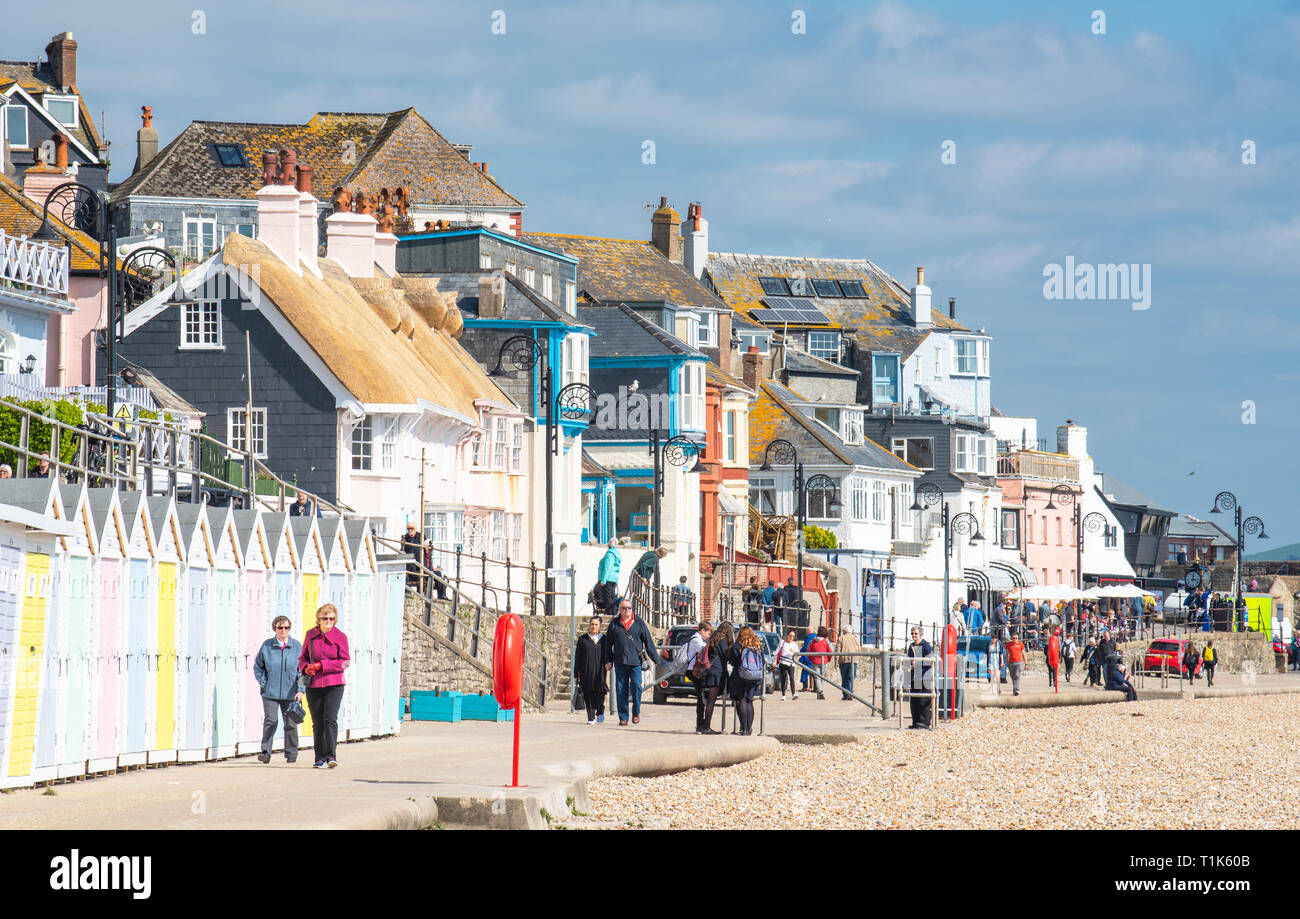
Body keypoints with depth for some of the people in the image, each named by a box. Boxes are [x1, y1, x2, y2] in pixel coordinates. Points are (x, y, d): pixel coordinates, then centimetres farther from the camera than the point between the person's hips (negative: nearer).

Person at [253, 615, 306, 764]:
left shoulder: (297, 646, 2)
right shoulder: (267, 646, 3)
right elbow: (258, 666, 11)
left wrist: (300, 690, -7)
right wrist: (263, 683, -1)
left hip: (290, 693, 0)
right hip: (270, 692, 0)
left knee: (290, 723, 6)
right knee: (270, 720, -11)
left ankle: (291, 754, 18)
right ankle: (265, 752, -12)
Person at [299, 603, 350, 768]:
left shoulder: (340, 636, -1)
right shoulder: (310, 635, 9)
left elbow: (345, 661, -5)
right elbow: (303, 657, 18)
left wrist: (321, 665, -14)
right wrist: (305, 667, -7)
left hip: (334, 684, -3)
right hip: (313, 685, 3)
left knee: (330, 719, -16)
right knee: (317, 723, 5)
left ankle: (330, 756, -18)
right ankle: (320, 758, 11)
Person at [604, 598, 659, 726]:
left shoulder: (639, 623, 6)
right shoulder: (614, 624, 9)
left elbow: (648, 641, 7)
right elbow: (608, 644, 14)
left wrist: (656, 659, 4)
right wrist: (608, 660, 7)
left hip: (635, 662, -2)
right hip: (620, 663, 2)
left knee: (636, 686, -14)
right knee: (621, 691, 1)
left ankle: (636, 712, 6)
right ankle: (623, 717, 8)